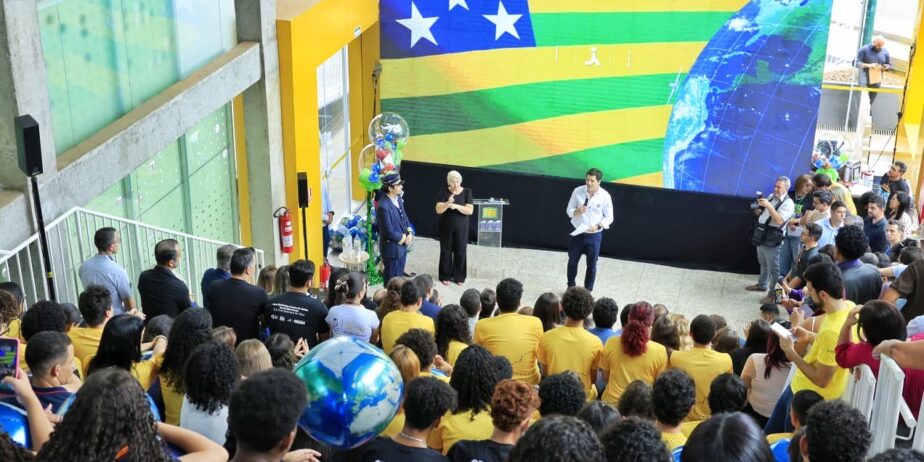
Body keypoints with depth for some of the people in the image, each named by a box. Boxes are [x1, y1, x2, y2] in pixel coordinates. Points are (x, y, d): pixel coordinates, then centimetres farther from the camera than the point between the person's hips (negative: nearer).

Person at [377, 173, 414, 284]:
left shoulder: (398, 198, 0)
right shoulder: (384, 206, -28)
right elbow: (389, 232, -25)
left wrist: (409, 233, -5)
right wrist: (404, 238, -13)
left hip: (402, 246, 8)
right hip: (392, 248, -8)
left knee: (399, 276, 22)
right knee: (392, 280, 9)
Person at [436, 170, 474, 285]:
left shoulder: (466, 192, -5)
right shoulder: (444, 192, -5)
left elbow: (470, 211, -12)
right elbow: (438, 210, -12)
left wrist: (456, 206, -26)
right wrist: (447, 204, -31)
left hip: (461, 227, 0)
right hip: (446, 227, 0)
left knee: (460, 251, 4)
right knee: (446, 251, 6)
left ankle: (459, 276, 17)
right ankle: (445, 276, 17)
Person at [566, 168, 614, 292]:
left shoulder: (605, 196, -14)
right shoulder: (578, 191, -11)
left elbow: (609, 217, -6)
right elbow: (569, 210, -3)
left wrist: (598, 226, -24)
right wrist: (577, 211, -26)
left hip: (594, 235, -2)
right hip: (577, 233, 2)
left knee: (591, 265, 10)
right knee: (572, 262, 17)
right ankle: (570, 287, 39)